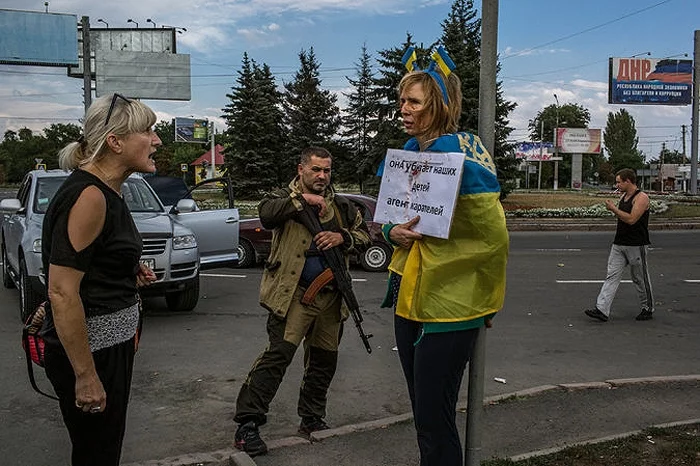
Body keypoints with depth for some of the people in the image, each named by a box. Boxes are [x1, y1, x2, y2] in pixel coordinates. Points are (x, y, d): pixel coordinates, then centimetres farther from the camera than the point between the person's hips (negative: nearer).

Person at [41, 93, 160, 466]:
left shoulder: (106, 192, 9)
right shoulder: (88, 195, -21)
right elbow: (61, 292, -25)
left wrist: (130, 274, 6)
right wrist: (85, 375, -23)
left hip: (112, 344, 9)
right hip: (88, 352, -9)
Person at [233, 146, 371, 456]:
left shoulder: (341, 206, 15)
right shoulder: (284, 198, 2)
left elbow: (364, 236, 11)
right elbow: (266, 213, -20)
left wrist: (342, 238, -8)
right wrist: (301, 200, -22)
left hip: (331, 297, 6)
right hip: (294, 294, -5)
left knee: (324, 360, 13)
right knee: (278, 353, -14)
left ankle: (312, 419, 30)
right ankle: (247, 424, -7)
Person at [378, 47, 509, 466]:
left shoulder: (461, 155, -16)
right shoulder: (409, 152, 8)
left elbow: (495, 236, -15)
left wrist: (487, 301, -5)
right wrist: (394, 232, -4)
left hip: (448, 306, -8)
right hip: (408, 295, 8)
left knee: (435, 417, 1)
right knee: (422, 411, 17)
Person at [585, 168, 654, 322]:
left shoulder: (641, 197, -13)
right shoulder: (623, 196, 13)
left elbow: (631, 219, -23)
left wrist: (614, 209, -19)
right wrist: (613, 209, 10)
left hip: (636, 246, -8)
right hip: (619, 244, 8)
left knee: (640, 279, 6)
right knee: (612, 276, -2)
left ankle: (648, 309, 25)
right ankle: (602, 310, -8)